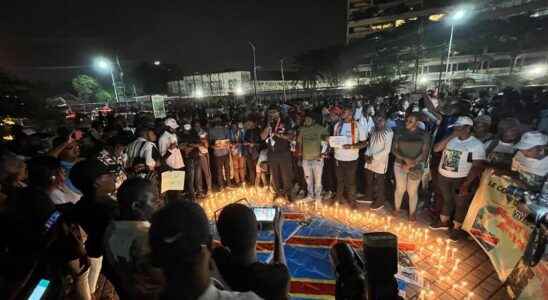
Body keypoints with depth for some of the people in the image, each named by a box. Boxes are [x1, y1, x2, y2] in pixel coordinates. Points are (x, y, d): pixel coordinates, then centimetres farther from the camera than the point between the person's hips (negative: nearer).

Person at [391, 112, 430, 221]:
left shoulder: (424, 135, -6)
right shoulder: (399, 133, -4)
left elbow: (424, 153, -8)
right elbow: (394, 150, -4)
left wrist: (411, 165, -16)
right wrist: (405, 159, -20)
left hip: (417, 166, -1)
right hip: (400, 164, 1)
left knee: (412, 191, 9)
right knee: (400, 188, 12)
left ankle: (412, 212, 30)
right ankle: (396, 208, 34)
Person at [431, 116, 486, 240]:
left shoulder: (477, 145, -11)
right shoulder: (450, 139, 3)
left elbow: (477, 167, -14)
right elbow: (436, 148, -9)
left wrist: (466, 184, -21)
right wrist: (451, 136, -14)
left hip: (461, 179, -4)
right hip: (443, 177, 4)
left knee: (460, 204, 12)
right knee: (447, 200, 21)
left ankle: (457, 228, 29)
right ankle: (443, 222, 38)